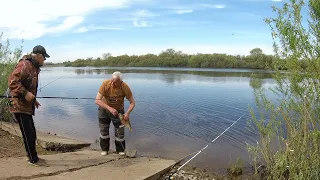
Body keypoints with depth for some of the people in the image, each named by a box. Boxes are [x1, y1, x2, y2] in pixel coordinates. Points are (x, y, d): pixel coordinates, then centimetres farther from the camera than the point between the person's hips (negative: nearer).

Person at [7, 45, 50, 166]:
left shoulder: (34, 67, 15)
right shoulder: (25, 64, -15)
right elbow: (12, 81, -24)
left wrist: (33, 100, 18)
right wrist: (25, 93, -26)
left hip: (27, 106, 10)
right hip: (20, 106, -10)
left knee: (31, 133, 15)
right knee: (28, 134, -2)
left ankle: (33, 157, 27)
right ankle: (33, 160, 10)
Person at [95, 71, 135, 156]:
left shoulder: (125, 87, -28)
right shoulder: (105, 84, -31)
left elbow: (132, 103, -21)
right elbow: (97, 100, -34)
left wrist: (127, 113, -39)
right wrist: (110, 108, -46)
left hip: (118, 110, 0)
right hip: (104, 109, 0)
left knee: (120, 131, 4)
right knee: (103, 130, 12)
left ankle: (120, 150, 28)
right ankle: (104, 149, 34)